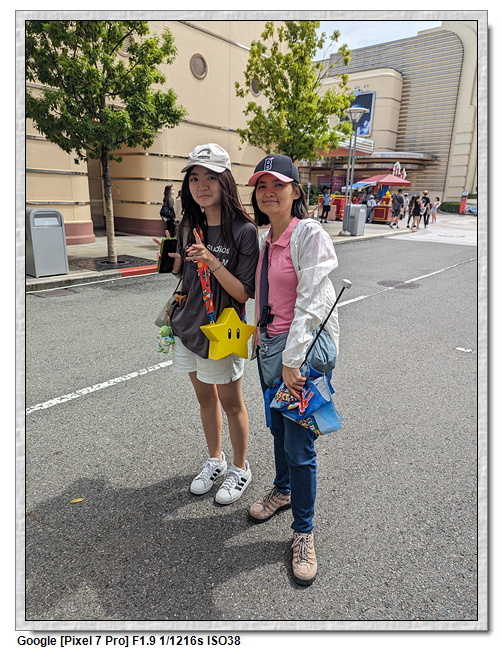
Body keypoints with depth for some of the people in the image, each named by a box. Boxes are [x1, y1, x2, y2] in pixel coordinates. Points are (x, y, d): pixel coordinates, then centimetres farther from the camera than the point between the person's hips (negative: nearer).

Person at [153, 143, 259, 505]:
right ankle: (215, 460, 41)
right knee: (205, 397, 20)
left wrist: (212, 261, -29)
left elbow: (245, 293, -19)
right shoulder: (190, 226, 4)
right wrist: (174, 258, -4)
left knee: (230, 403, 10)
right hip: (189, 326, 6)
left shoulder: (244, 231, -16)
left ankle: (240, 469, 33)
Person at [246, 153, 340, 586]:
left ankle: (304, 531, 22)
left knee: (299, 446, 0)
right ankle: (283, 490, 47)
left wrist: (292, 361, -22)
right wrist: (261, 336, 12)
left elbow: (310, 303, -21)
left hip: (304, 351, -7)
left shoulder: (311, 234, -15)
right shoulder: (264, 239, 9)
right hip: (268, 346, 7)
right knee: (278, 427, 22)